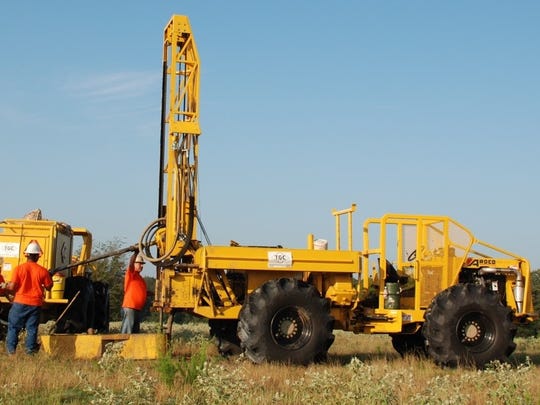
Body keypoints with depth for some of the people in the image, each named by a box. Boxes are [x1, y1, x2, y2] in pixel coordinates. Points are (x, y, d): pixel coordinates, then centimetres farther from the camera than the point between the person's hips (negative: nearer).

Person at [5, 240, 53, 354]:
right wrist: (49, 276, 19)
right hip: (35, 304, 1)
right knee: (32, 328, 9)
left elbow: (12, 287, -10)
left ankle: (11, 349, 12)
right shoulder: (43, 271, -6)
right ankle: (30, 350, 10)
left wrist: (6, 286, 12)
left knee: (13, 327, 12)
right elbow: (48, 287, 3)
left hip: (20, 302, -1)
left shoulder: (19, 268, -9)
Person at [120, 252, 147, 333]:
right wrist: (136, 252, -35)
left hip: (137, 308, 9)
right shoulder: (131, 274, -7)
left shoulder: (139, 277, 17)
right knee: (126, 333, -11)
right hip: (129, 308, -9)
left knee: (135, 333, 11)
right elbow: (130, 264, -27)